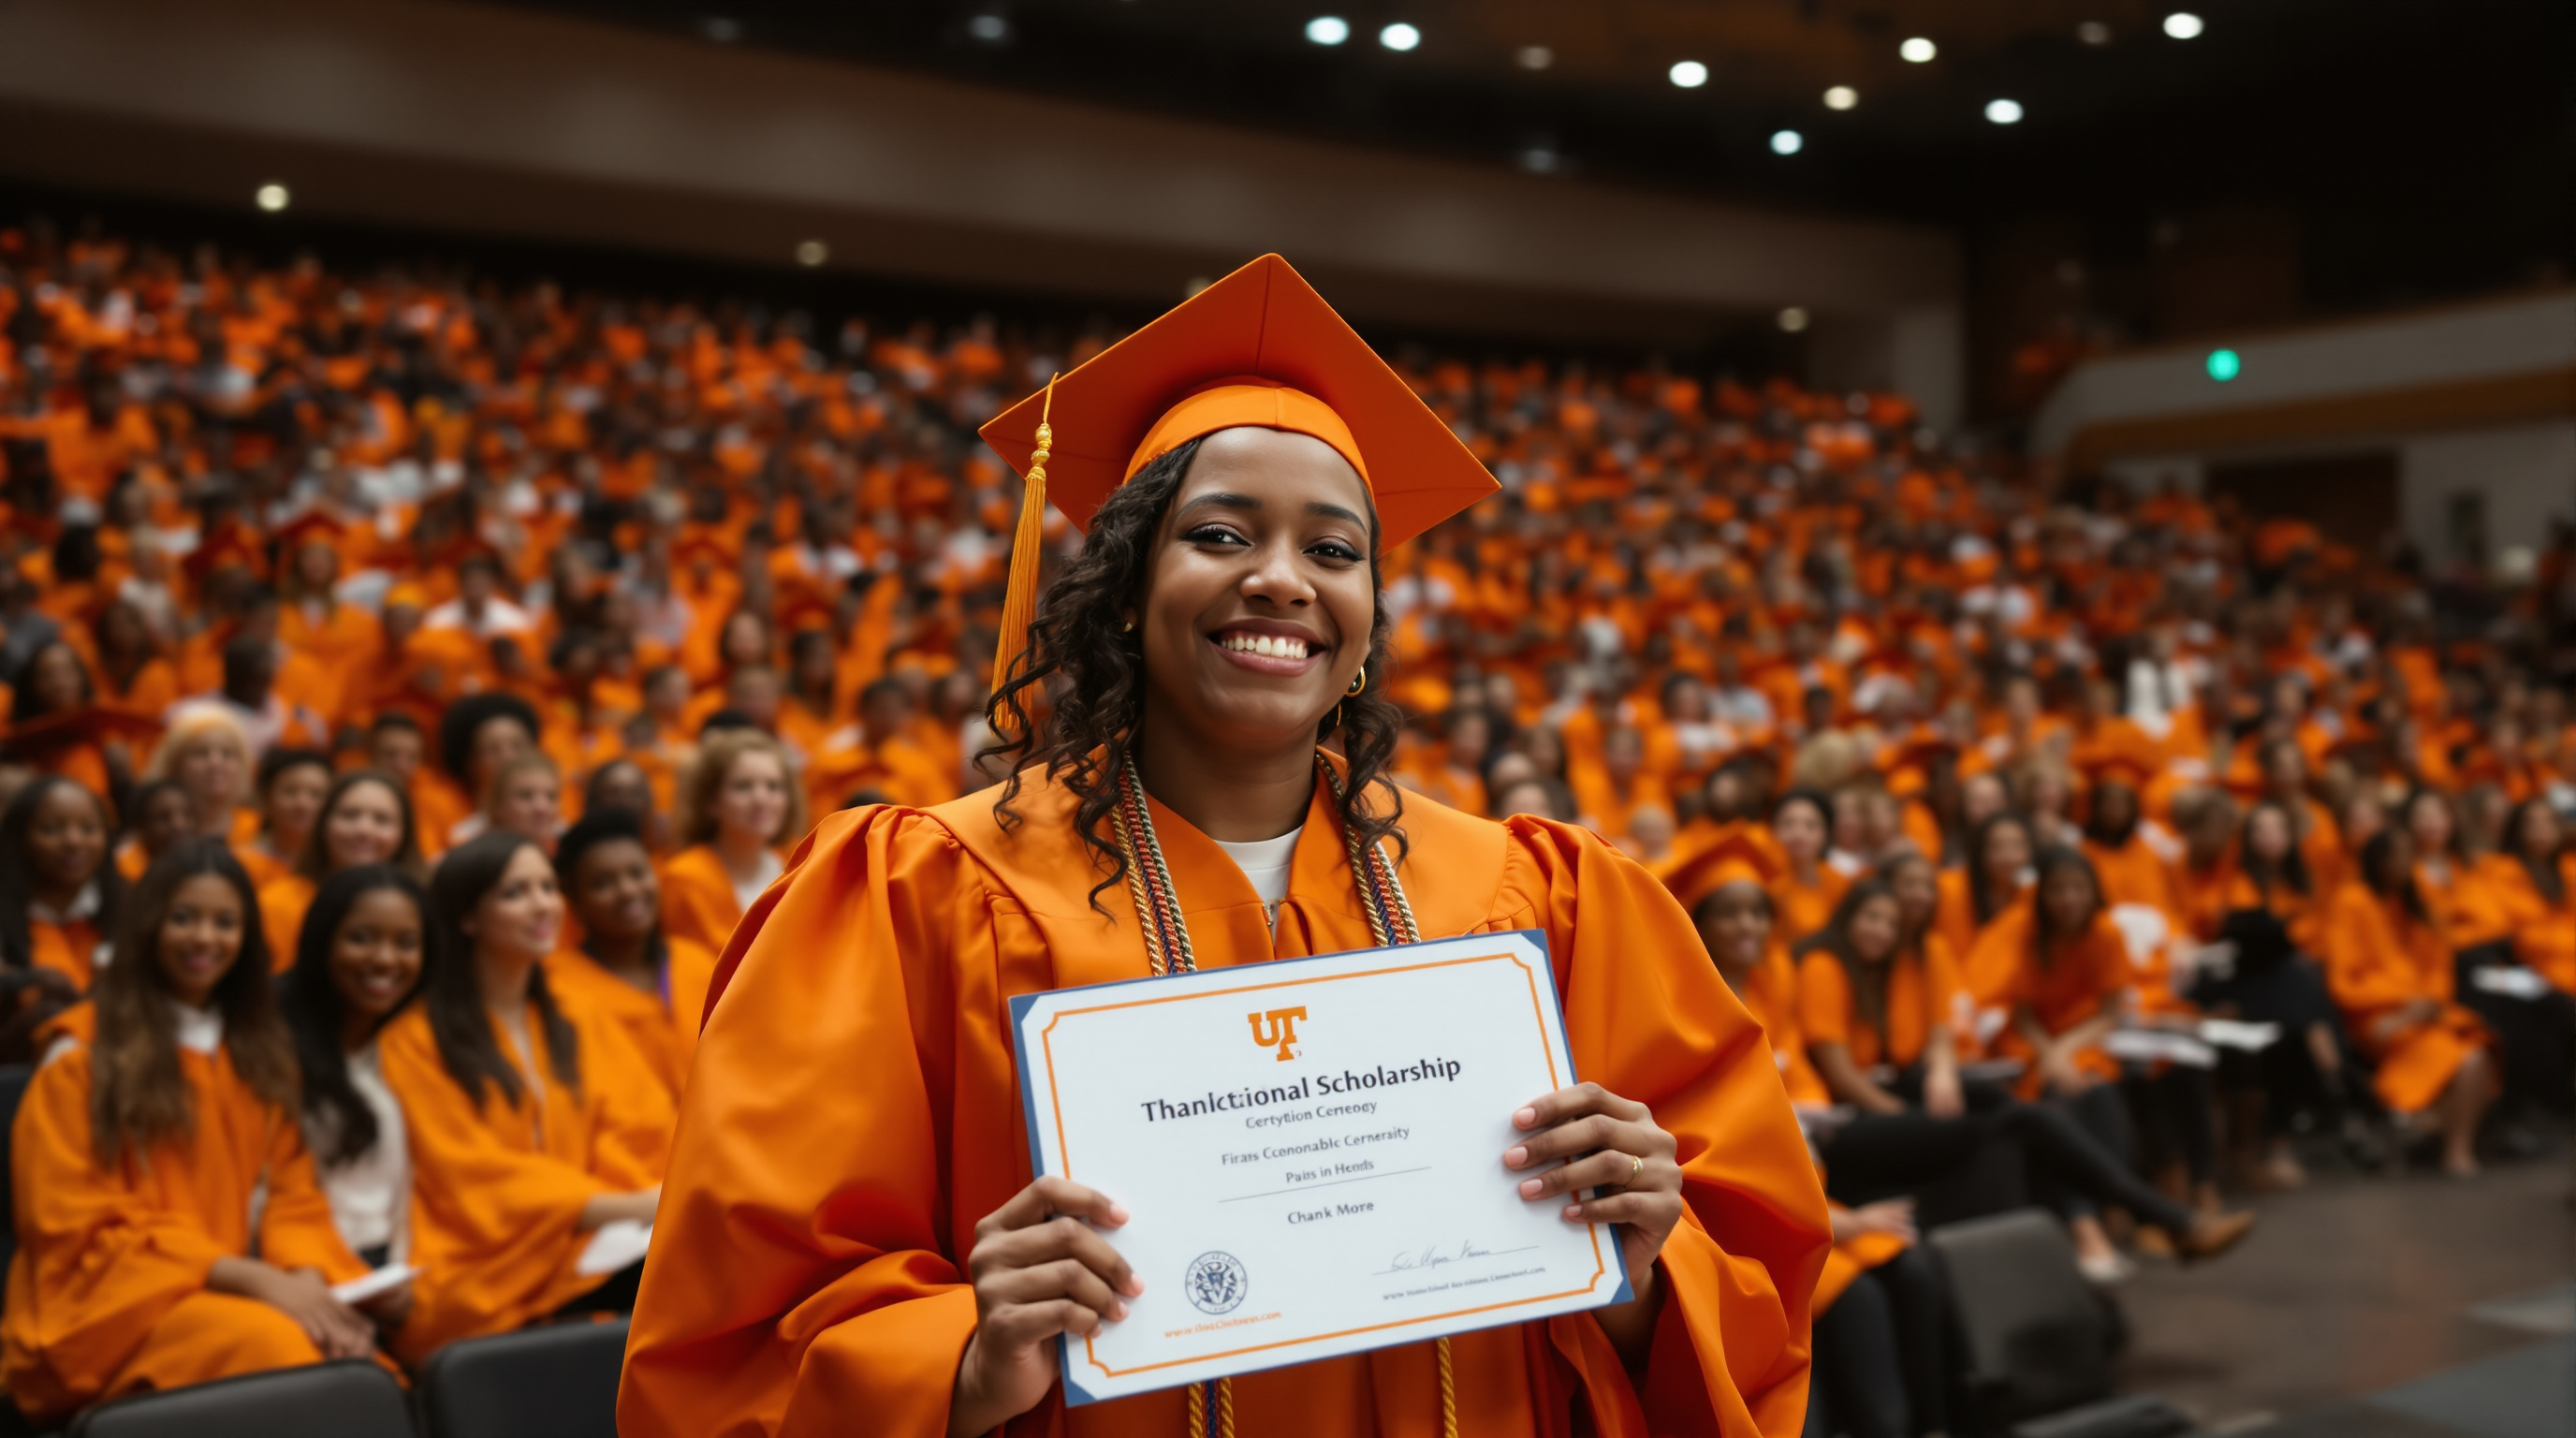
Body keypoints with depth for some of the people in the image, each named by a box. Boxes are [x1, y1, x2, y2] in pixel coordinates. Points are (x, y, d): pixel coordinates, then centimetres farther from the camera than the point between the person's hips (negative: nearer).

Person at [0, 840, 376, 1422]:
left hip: (239, 1292, 4)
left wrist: (307, 1277, -12)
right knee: (273, 1343, -37)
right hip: (112, 1305, -4)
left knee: (354, 1359, -31)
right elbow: (78, 1228, -5)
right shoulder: (82, 1057, 1)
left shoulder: (261, 1052, 18)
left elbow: (292, 1195, 13)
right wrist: (249, 1276, -16)